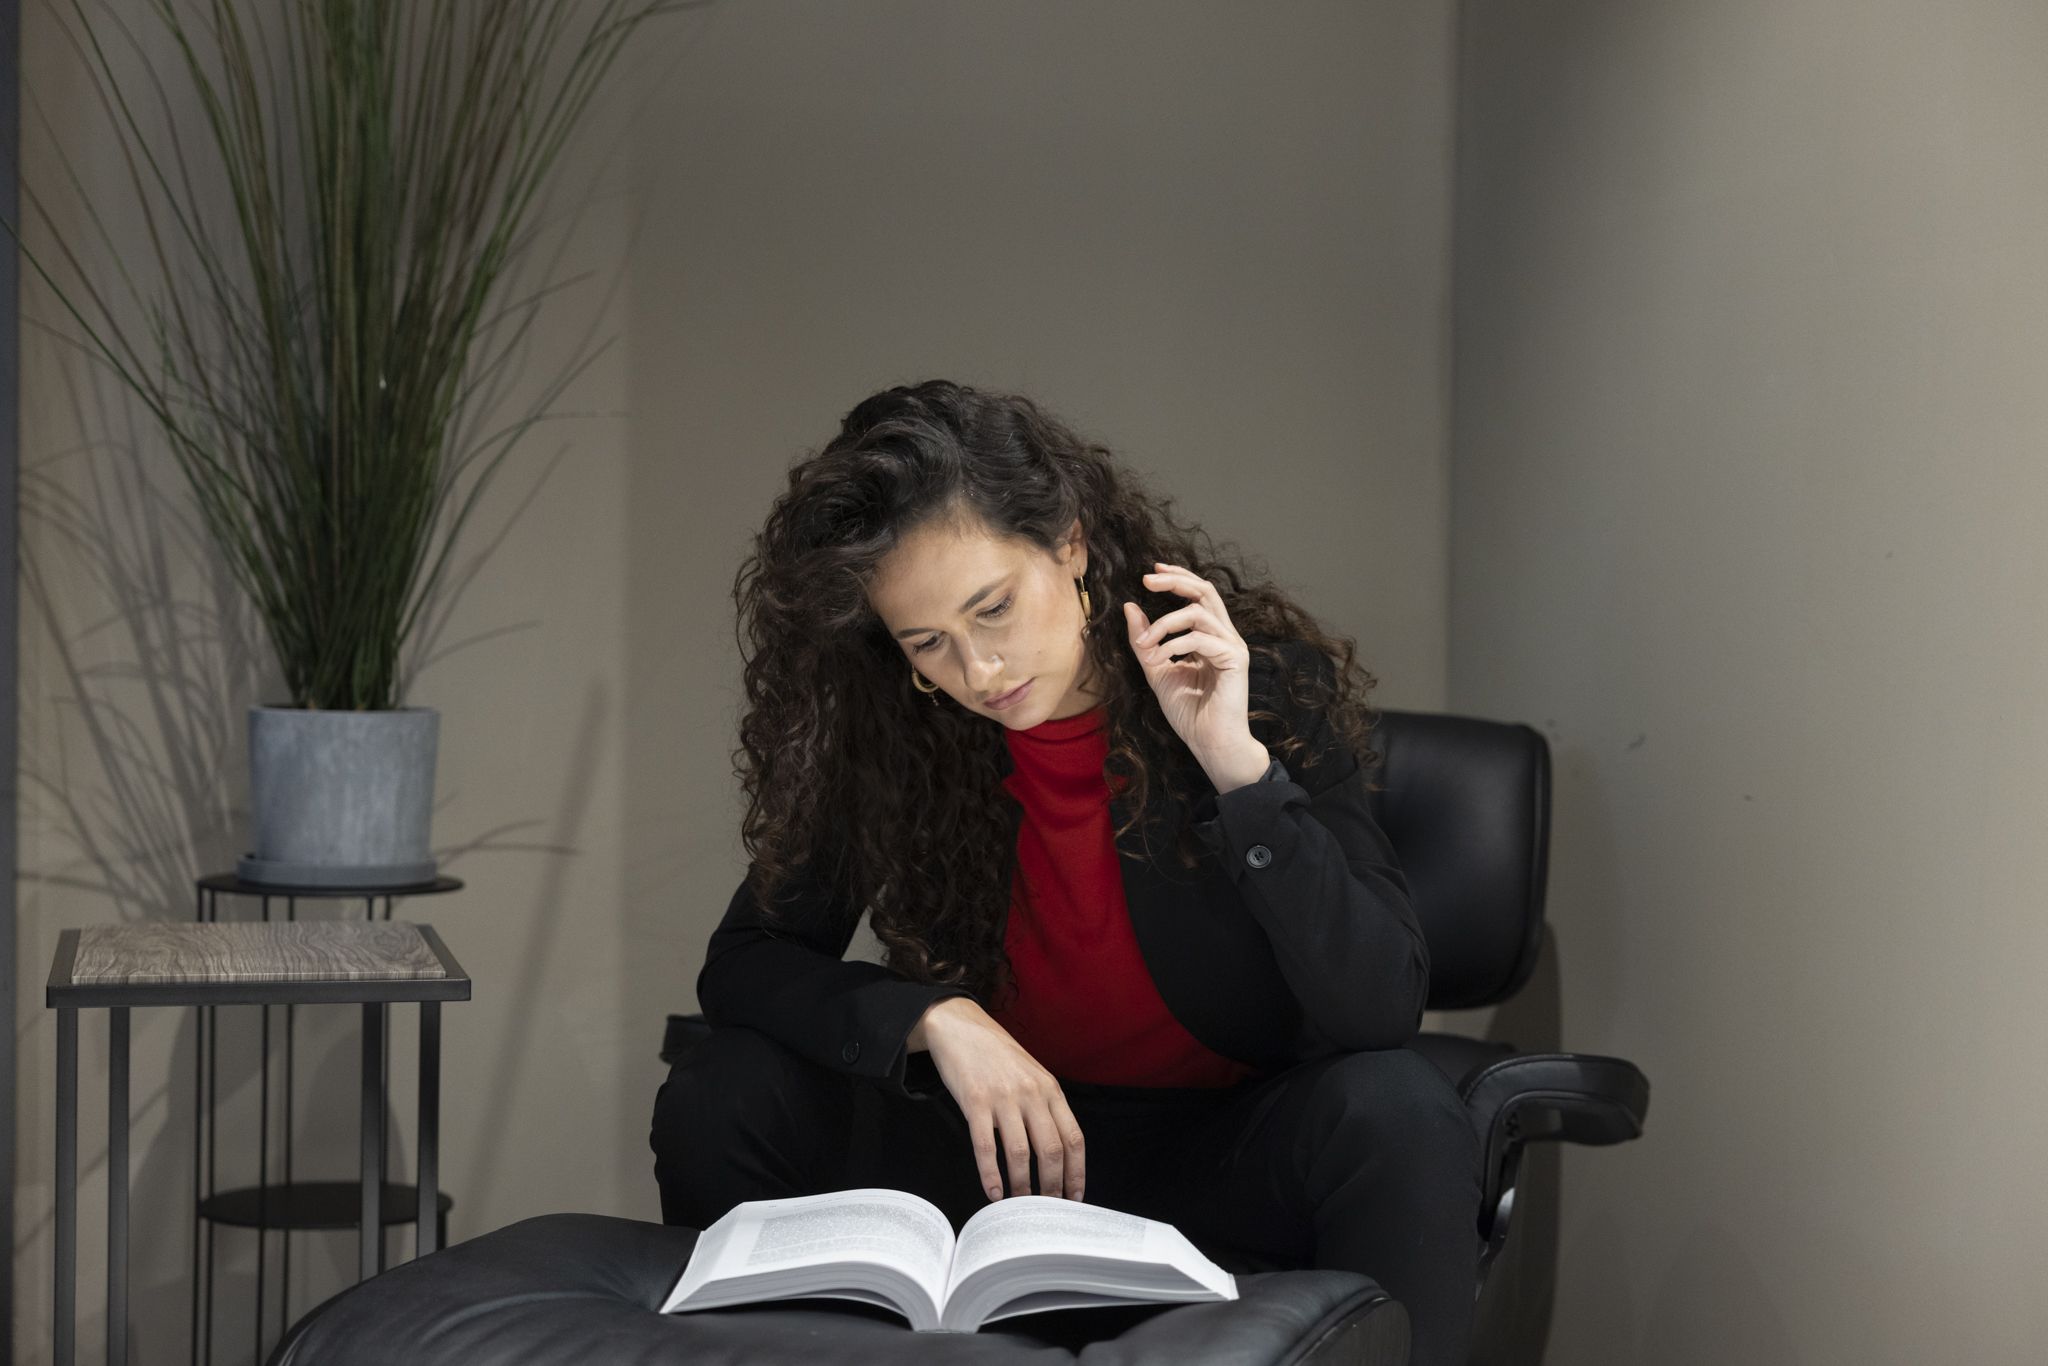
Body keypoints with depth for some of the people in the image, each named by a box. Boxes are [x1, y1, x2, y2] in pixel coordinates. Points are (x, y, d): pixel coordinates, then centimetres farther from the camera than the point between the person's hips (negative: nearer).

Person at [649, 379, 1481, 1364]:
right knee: (719, 1097, -17)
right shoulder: (884, 733, -8)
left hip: (1227, 1146, -2)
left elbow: (1383, 1012, -22)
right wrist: (935, 1017, -22)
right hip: (1007, 1143, 3)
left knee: (1401, 1118, -34)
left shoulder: (1267, 688, -15)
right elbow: (746, 960, -4)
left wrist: (1238, 763, -32)